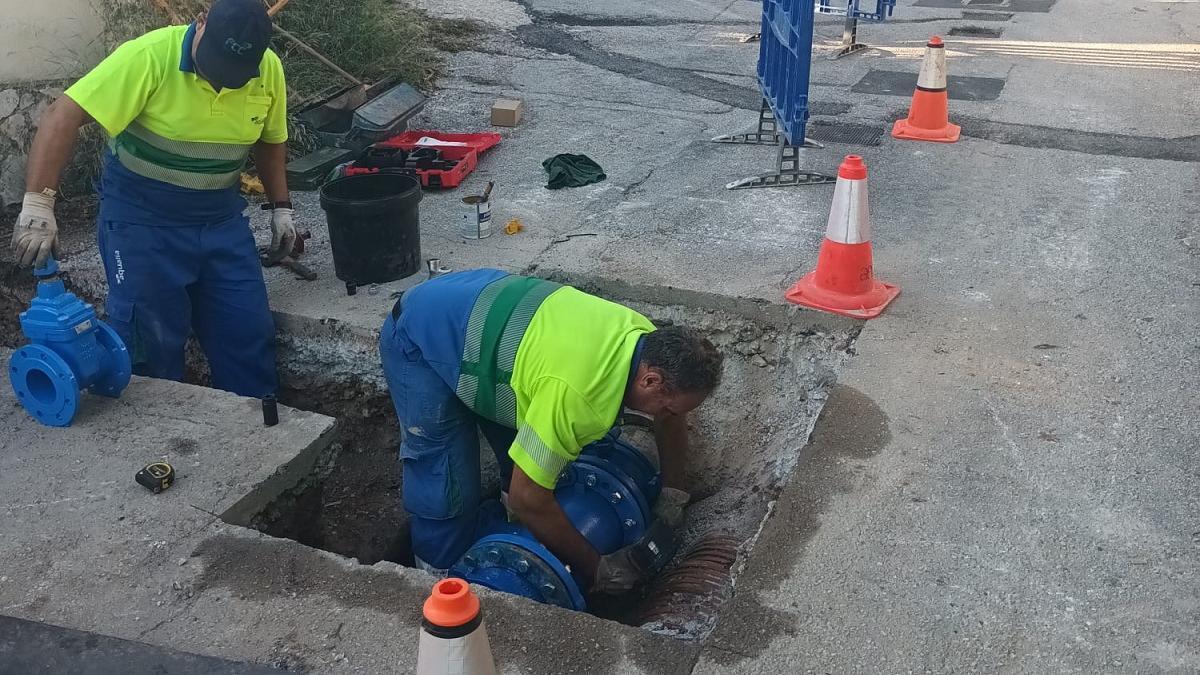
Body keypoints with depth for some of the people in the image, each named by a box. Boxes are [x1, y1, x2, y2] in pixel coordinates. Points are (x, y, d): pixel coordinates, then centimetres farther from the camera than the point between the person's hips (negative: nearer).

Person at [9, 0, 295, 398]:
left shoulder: (269, 70, -8)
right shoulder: (149, 57, -23)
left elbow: (270, 140, 11)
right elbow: (64, 116, -26)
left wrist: (280, 207, 7)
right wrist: (38, 204, -34)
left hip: (222, 219, 5)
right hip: (141, 218, -4)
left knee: (248, 332, 8)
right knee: (153, 340, 0)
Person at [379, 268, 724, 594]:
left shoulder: (646, 339, -13)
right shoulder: (576, 394, -38)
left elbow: (671, 420, 8)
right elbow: (527, 499, -28)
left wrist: (672, 496, 9)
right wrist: (596, 567, -18)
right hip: (420, 341, -8)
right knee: (450, 492, -10)